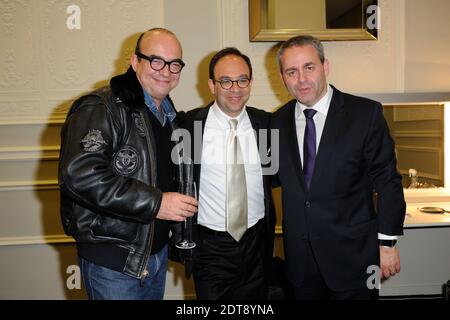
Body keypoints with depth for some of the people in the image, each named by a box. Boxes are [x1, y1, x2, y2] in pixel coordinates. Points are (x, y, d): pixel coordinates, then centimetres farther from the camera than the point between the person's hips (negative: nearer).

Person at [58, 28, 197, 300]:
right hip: (112, 261, -7)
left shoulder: (169, 115, 10)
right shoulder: (102, 108, -16)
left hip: (158, 250, 8)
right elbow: (79, 174, -29)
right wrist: (155, 203, -27)